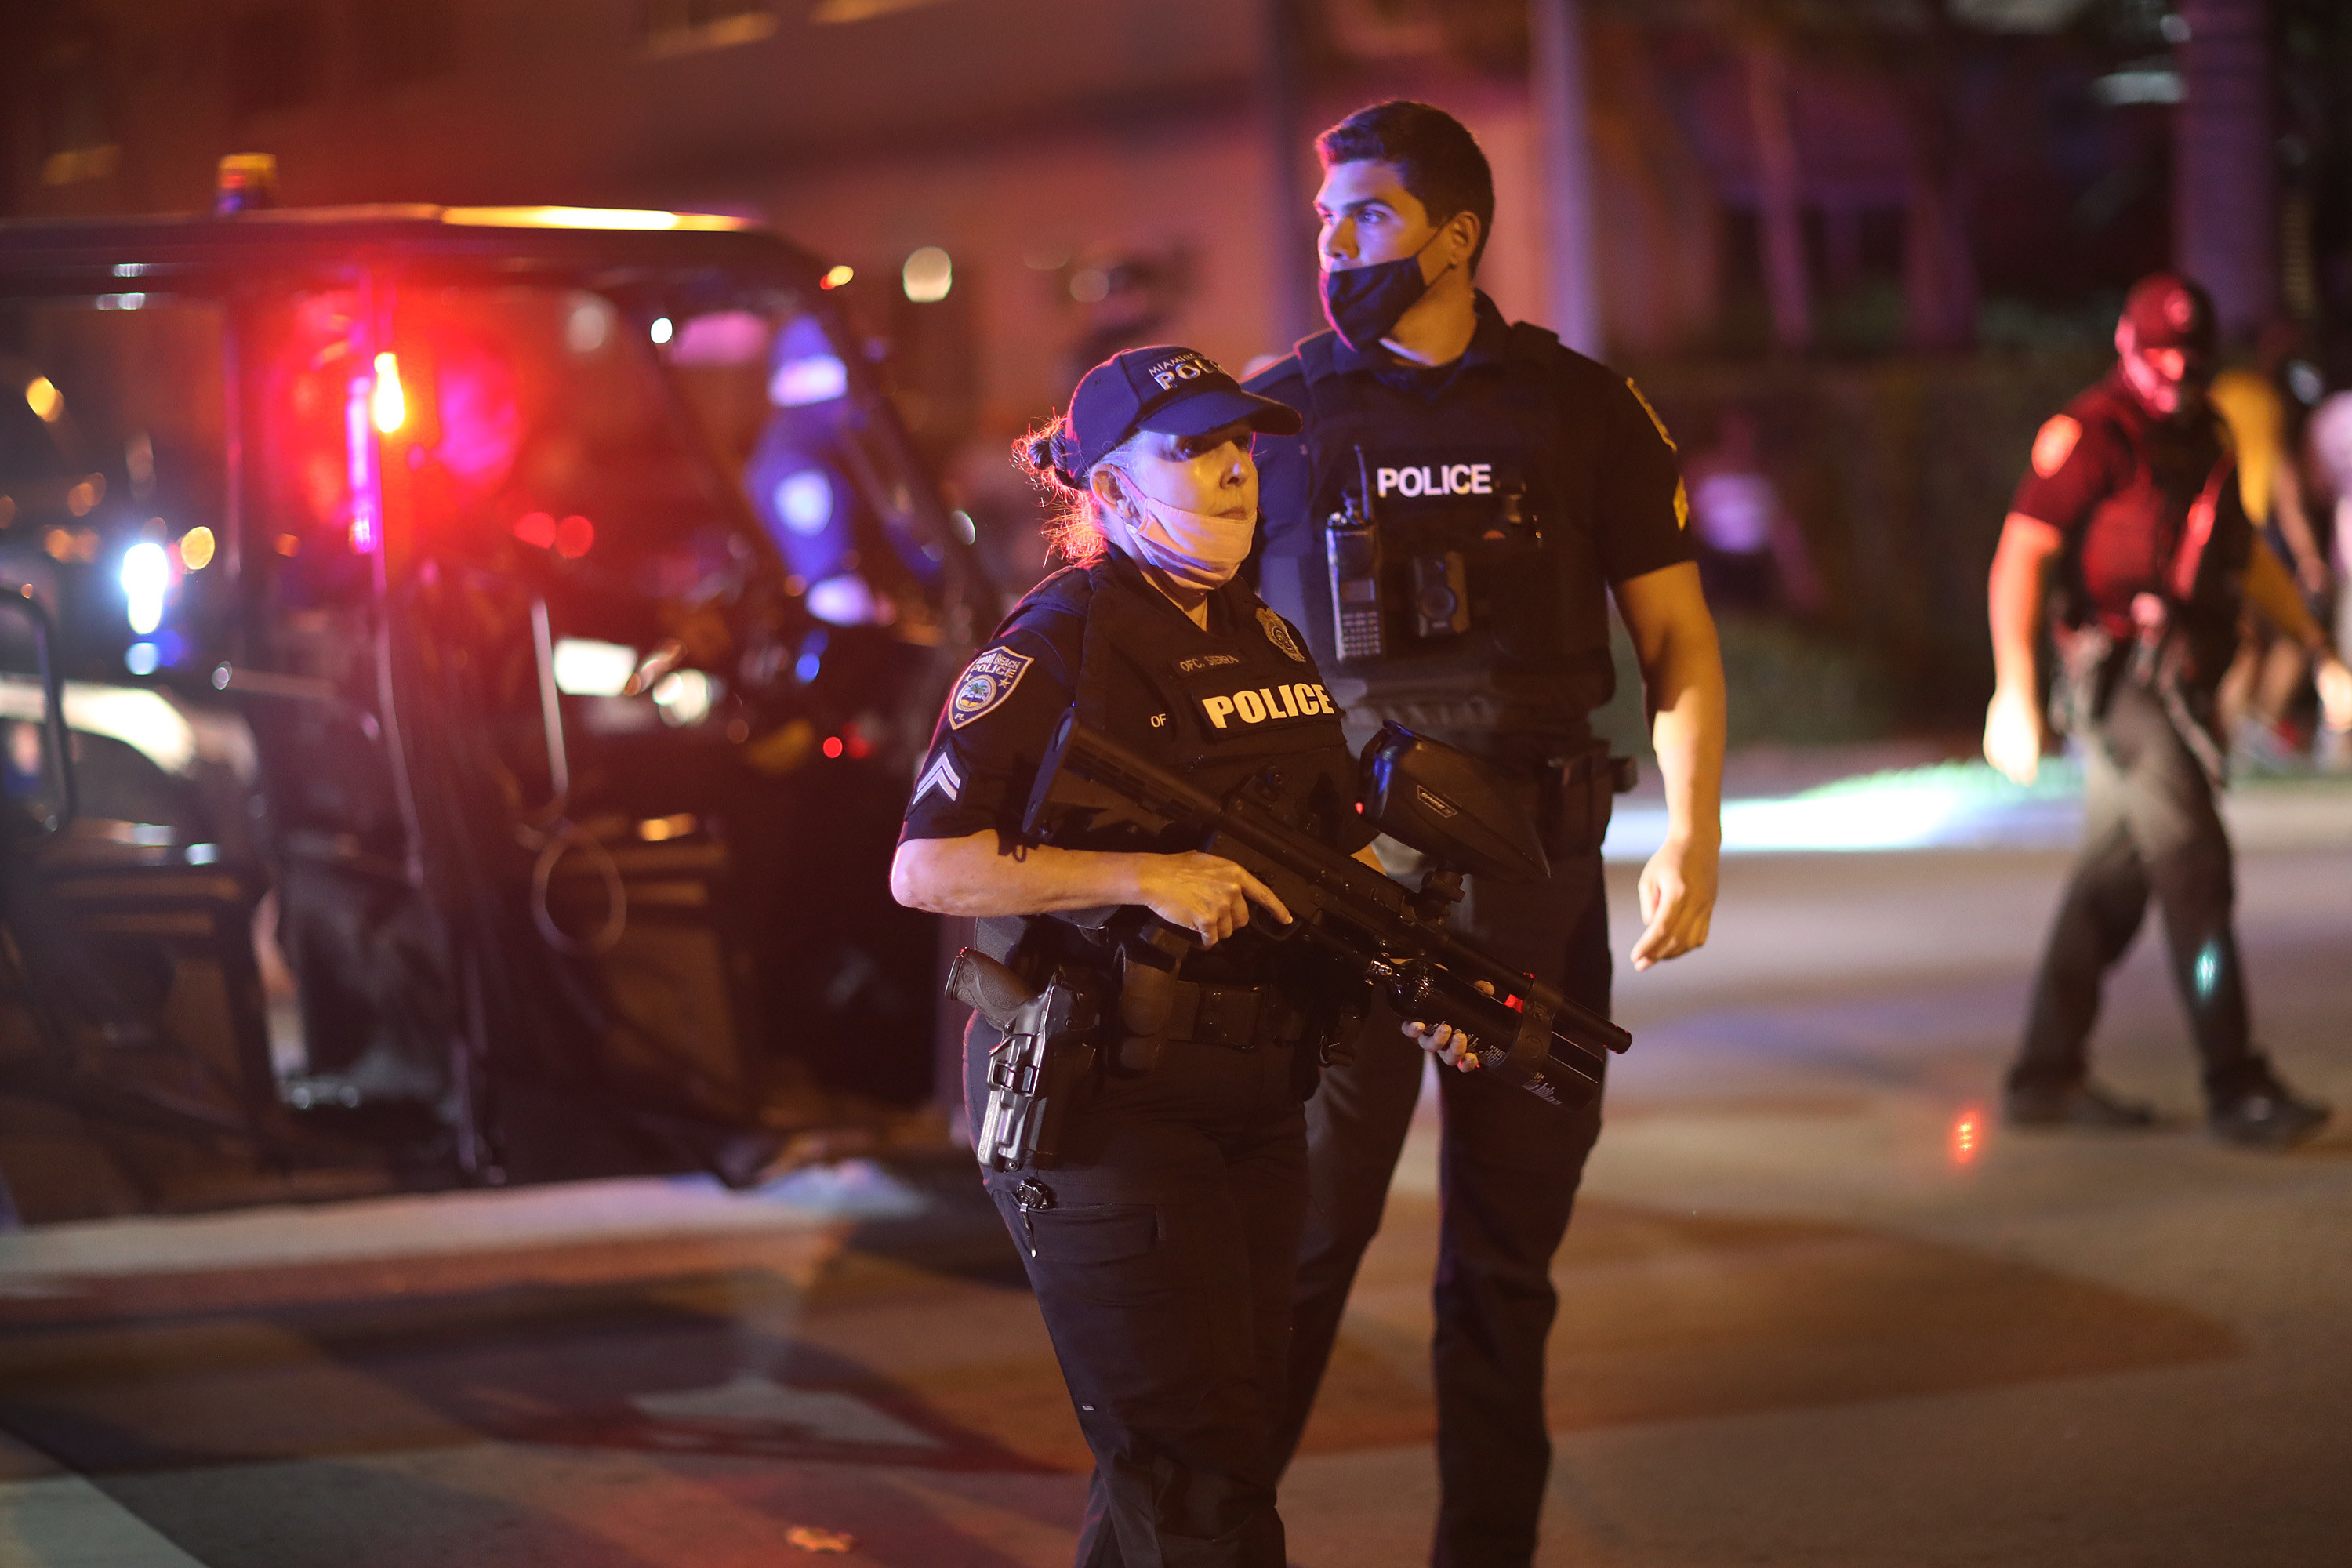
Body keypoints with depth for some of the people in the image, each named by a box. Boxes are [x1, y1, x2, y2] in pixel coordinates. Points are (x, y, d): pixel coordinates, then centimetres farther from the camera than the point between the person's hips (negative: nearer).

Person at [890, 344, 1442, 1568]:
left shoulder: (1269, 643, 14)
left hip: (1254, 1101, 8)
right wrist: (1145, 879, -22)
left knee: (1235, 1433, 12)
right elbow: (925, 869, -16)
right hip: (1106, 1105, -8)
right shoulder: (1055, 650, -10)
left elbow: (1340, 851, 21)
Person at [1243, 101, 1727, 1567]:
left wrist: (1694, 842, -2)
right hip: (1339, 878, -1)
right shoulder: (1281, 411, 5)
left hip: (1536, 876, 2)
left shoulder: (1580, 407, 6)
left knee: (1510, 1249, 9)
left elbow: (1679, 634, 8)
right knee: (1303, 1234, -5)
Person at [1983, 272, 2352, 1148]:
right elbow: (2018, 559, -15)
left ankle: (2046, 1077, 18)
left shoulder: (2204, 439, 16)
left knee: (2115, 879, 11)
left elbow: (2249, 557, 25)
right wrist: (2013, 690, -24)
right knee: (2196, 875, -13)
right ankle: (2237, 1090, -13)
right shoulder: (2090, 436, -9)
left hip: (2180, 683, 9)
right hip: (2126, 678, -8)